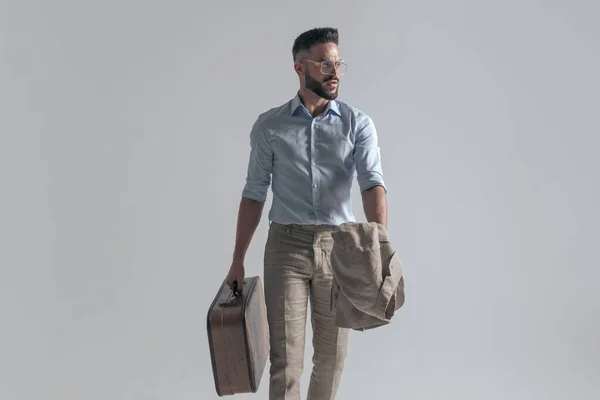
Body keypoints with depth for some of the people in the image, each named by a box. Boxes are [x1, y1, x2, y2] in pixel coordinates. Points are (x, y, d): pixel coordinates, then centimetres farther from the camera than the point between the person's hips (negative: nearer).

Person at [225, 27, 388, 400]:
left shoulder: (358, 123, -1)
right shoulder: (269, 125, 1)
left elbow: (373, 182, -14)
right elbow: (254, 193, 5)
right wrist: (238, 260, 3)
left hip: (339, 247, 1)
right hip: (286, 246, -1)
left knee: (332, 354, 12)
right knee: (285, 356, -1)